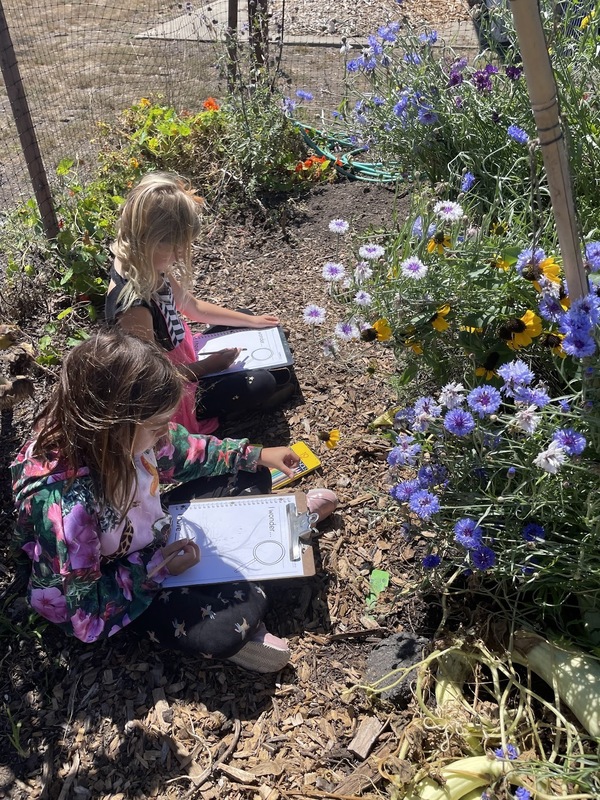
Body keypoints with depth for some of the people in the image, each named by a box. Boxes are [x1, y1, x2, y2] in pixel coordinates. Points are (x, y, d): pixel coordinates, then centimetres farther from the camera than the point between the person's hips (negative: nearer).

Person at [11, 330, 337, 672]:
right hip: (117, 591, -6)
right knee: (241, 612, -23)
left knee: (251, 477, 3)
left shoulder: (113, 433, -22)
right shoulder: (63, 506, -40)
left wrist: (257, 454, 2)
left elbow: (182, 451, 1)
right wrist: (157, 567, -24)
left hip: (155, 531, 6)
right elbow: (85, 614, -26)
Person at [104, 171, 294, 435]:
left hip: (182, 358, 9)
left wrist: (251, 320, 9)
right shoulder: (134, 307, -39)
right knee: (261, 383, -12)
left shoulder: (145, 267, -12)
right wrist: (208, 366, -17)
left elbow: (192, 306, 5)